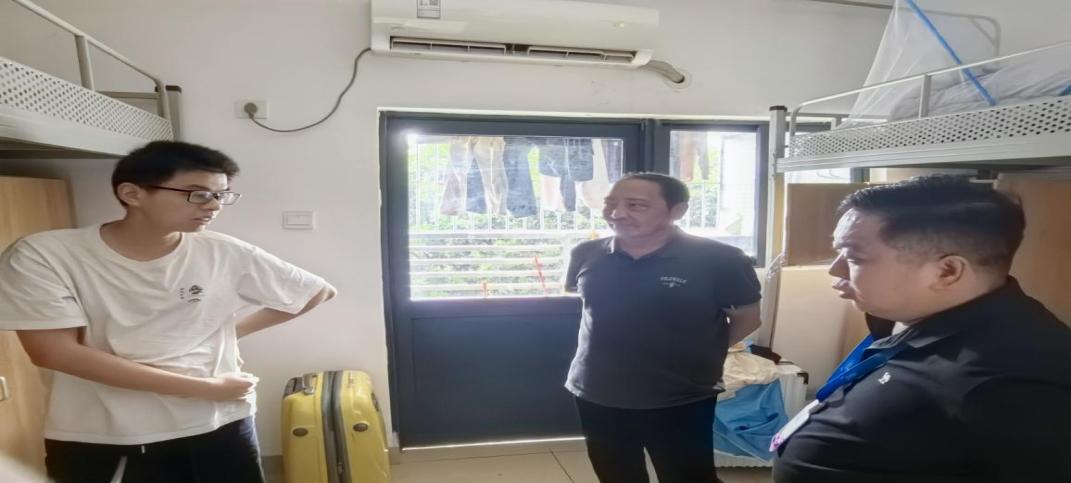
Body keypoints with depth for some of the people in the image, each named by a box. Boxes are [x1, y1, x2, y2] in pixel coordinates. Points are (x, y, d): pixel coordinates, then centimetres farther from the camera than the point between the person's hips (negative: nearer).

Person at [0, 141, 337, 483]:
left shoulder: (226, 255, -8)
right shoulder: (42, 255, -10)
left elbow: (319, 292, 2)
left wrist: (230, 332, -1)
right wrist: (203, 387, -17)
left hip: (214, 426, 1)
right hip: (93, 437, 0)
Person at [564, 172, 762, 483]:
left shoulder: (719, 259, -15)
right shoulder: (586, 255, -5)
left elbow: (747, 318, -2)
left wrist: (698, 356, -1)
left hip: (681, 402, -3)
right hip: (595, 395, 4)